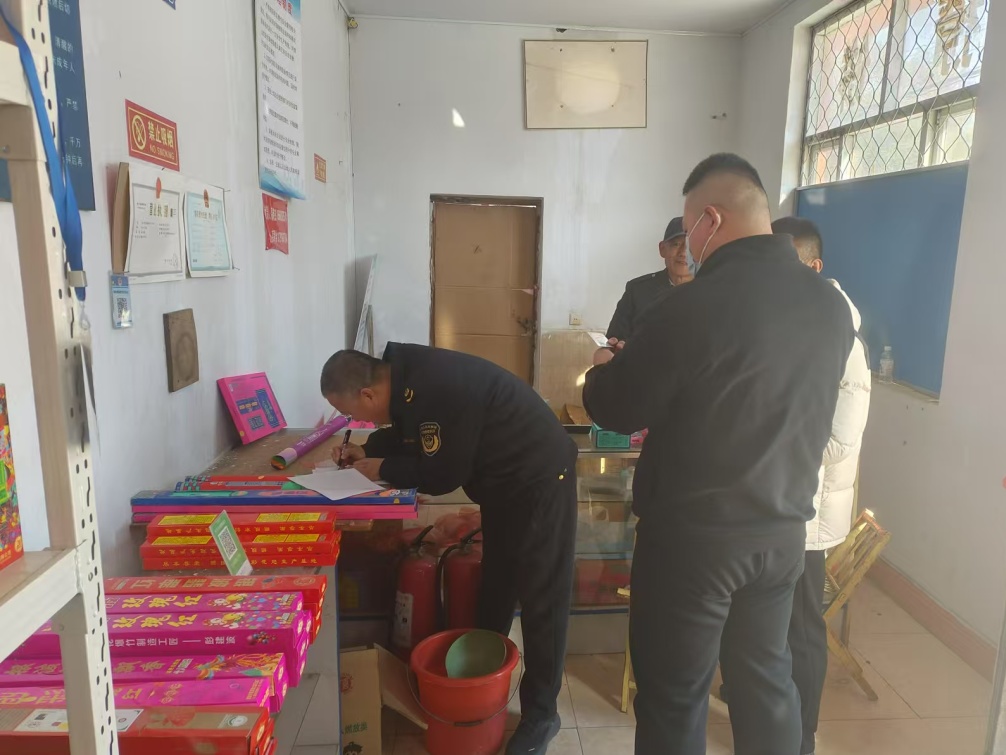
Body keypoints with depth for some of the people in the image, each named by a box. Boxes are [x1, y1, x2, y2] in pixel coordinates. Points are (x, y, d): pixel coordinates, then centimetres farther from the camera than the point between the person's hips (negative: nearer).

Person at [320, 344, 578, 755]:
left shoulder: (434, 389, -32)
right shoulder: (408, 376, -2)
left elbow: (443, 474, -23)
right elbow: (411, 433, 17)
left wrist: (384, 470, -10)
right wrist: (369, 450, 4)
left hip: (539, 479, -10)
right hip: (505, 481, 10)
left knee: (540, 598, 2)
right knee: (494, 587, 20)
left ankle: (541, 713, 17)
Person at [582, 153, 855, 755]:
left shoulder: (693, 305, -22)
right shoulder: (833, 306, 0)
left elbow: (615, 410, -12)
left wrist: (608, 367, 11)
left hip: (693, 536, -6)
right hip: (784, 530, 7)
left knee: (676, 696, 11)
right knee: (767, 677, 23)